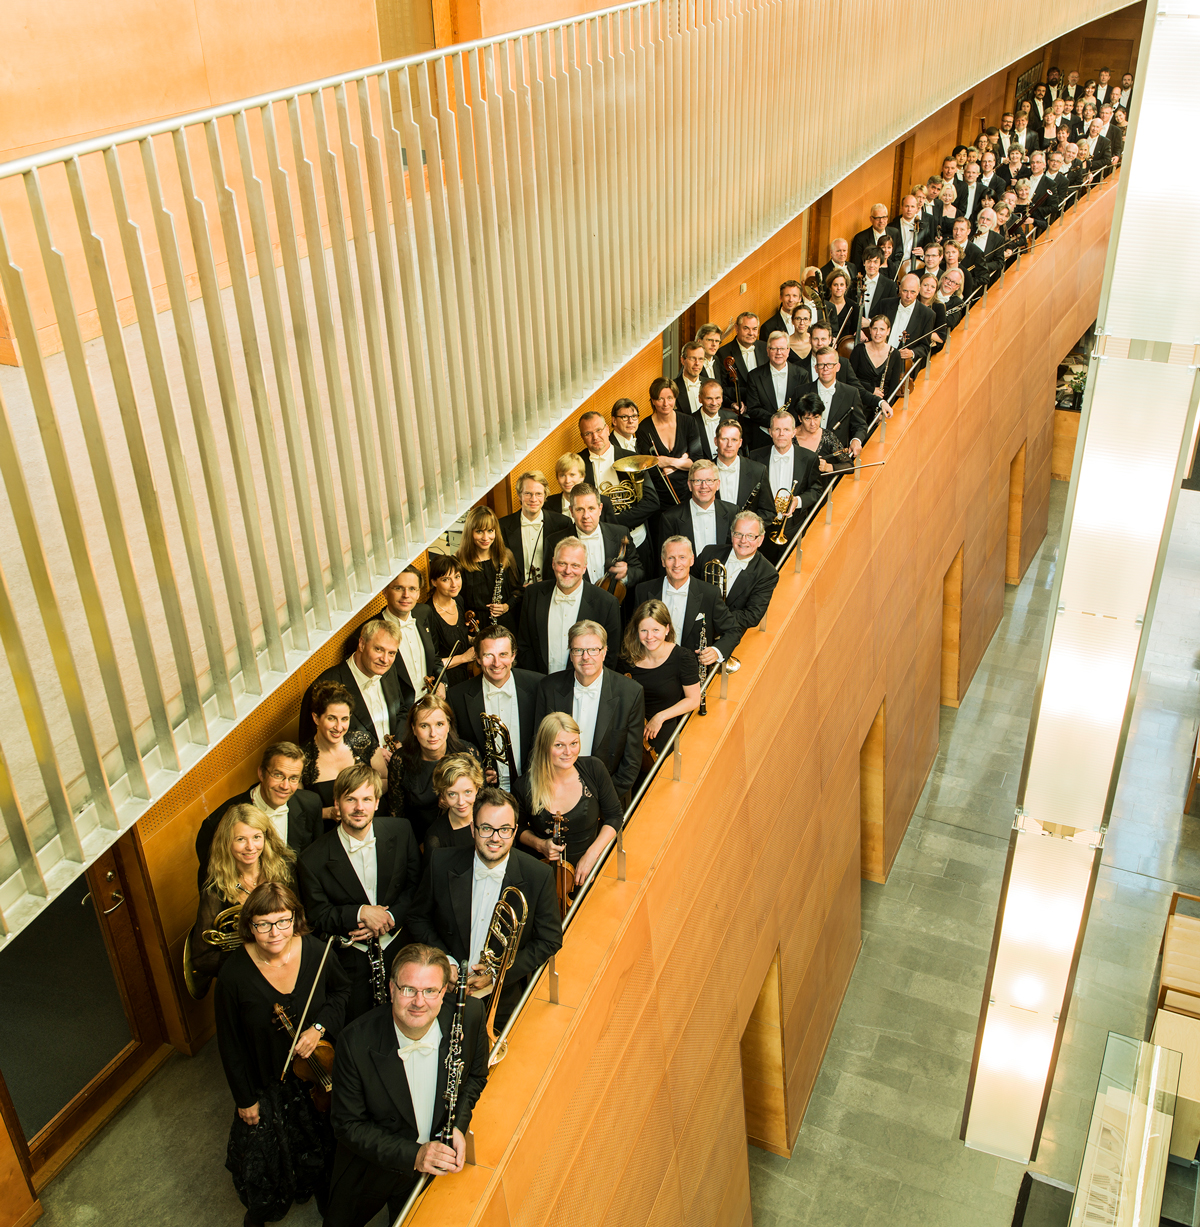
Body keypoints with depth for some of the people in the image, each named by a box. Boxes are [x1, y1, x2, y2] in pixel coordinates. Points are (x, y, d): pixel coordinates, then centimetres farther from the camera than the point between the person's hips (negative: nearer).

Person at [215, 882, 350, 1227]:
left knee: (323, 1146, 23)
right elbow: (230, 1044, -13)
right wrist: (244, 1098, -5)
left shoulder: (316, 952, -20)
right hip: (265, 1085, -2)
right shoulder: (234, 974, -26)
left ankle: (324, 1194, 56)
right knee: (264, 1156, 17)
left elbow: (341, 990, 1)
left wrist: (320, 1027, -17)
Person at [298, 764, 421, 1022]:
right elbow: (318, 918, -4)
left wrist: (390, 917, -13)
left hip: (398, 947, 2)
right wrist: (360, 913, -20)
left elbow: (417, 885, 3)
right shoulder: (313, 860, -11)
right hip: (350, 959, -1)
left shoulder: (401, 832, -6)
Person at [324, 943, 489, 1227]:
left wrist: (459, 1126, -17)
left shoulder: (468, 1016, -24)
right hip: (371, 1168, -2)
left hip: (436, 1166, 2)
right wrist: (412, 1155, -29)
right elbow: (347, 1125, -21)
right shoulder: (357, 1042, -31)